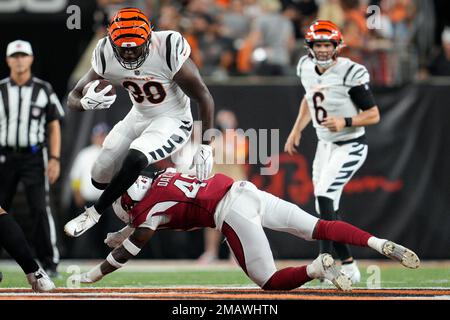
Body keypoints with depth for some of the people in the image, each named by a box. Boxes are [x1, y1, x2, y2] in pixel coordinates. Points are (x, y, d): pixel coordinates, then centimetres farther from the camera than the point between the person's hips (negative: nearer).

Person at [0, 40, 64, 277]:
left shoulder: (44, 90, 3)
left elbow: (54, 126, 4)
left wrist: (55, 159, -6)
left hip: (34, 157, -2)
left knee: (40, 209, -10)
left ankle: (49, 263, -5)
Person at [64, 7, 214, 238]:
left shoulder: (168, 50, -30)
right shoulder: (106, 55, -18)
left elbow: (203, 97, -21)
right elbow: (73, 98, -13)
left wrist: (205, 147, -21)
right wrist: (87, 103, -38)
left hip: (172, 121, -5)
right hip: (139, 117, 5)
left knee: (134, 159, -30)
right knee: (100, 177, 7)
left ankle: (94, 213, -10)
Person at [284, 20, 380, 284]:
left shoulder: (351, 73, -21)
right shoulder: (306, 67, -1)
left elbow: (373, 115, -16)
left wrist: (345, 122, -31)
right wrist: (297, 131, 15)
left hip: (350, 146, -8)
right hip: (325, 144, 8)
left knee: (324, 196, -23)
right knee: (327, 212, 8)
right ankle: (349, 267, 18)